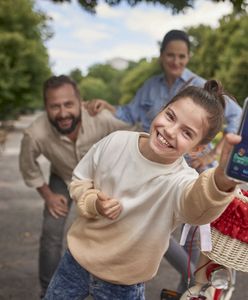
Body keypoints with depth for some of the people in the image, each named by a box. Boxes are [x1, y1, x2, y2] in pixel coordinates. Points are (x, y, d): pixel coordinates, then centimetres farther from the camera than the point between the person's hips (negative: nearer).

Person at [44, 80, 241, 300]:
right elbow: (79, 181, 0)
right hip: (78, 256, 3)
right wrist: (92, 204, -19)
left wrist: (223, 180, -72)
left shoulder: (181, 180, -27)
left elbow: (198, 205, -51)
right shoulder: (116, 141, -14)